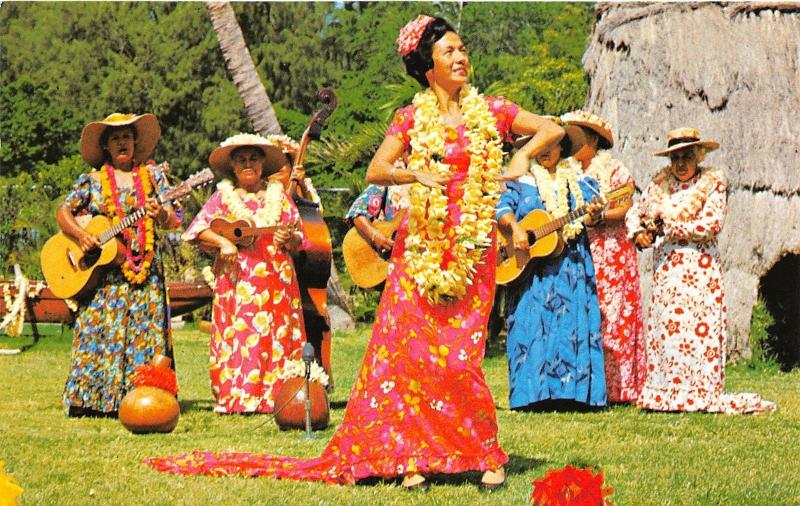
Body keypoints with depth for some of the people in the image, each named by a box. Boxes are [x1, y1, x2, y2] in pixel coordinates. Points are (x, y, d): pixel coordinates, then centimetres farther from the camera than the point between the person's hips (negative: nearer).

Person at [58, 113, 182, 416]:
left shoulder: (153, 176, 9)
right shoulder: (92, 181, 8)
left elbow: (174, 221, 4)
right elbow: (63, 213, 5)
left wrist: (162, 215, -19)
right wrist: (80, 235, -14)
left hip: (146, 269, 1)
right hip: (102, 271, -1)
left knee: (146, 331, -4)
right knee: (98, 331, -6)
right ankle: (92, 399, -4)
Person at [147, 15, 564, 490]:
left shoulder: (490, 111, 6)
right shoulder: (411, 117, 7)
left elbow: (553, 129, 8)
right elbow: (375, 171, 1)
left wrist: (520, 160, -8)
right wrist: (416, 174, -16)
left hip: (473, 246, -1)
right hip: (421, 244, 1)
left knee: (458, 357, -9)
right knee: (406, 348, -6)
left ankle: (489, 454, 5)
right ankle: (414, 455, 0)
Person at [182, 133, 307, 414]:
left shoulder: (279, 196, 13)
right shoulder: (224, 196, 9)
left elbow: (299, 238, 10)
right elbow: (198, 227, -1)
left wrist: (289, 238, -12)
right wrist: (223, 242, -16)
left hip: (275, 278, 1)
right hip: (236, 279, -1)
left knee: (275, 337, -3)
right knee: (237, 337, -7)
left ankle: (273, 398, -1)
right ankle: (234, 398, -6)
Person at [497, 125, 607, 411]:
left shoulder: (579, 180, 13)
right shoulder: (520, 180, 8)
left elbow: (588, 217, 5)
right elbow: (502, 209, -3)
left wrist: (593, 214, -18)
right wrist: (515, 228, -21)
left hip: (573, 264, 2)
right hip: (532, 266, -2)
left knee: (574, 325, -3)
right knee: (533, 324, -7)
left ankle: (572, 393, -2)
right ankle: (535, 394, -7)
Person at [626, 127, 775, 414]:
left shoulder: (712, 184, 0)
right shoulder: (659, 184, 12)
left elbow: (711, 224, -11)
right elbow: (634, 213, 19)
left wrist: (669, 227, -10)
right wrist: (638, 233, -3)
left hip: (700, 269, -4)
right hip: (666, 269, 4)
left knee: (700, 329, -8)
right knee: (663, 329, 1)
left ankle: (702, 395, -5)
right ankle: (664, 394, 6)